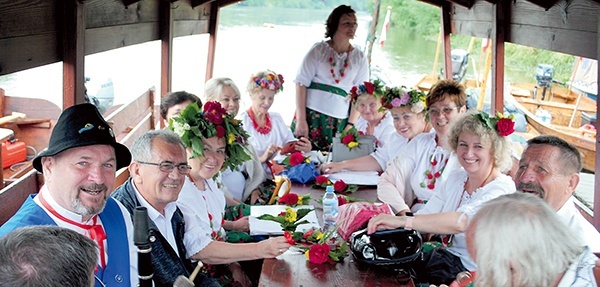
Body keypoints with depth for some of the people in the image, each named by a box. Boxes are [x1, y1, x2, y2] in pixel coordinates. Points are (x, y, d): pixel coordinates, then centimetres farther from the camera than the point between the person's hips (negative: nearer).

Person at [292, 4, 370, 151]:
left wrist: (350, 126, -4)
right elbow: (301, 83, -3)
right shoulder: (319, 50, 0)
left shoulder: (359, 58, 6)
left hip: (339, 122, 1)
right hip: (311, 116, -1)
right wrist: (301, 120, -10)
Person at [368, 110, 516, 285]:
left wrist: (402, 220, -38)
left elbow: (461, 222, -32)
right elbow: (426, 215, 0)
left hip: (473, 270, -6)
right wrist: (392, 222, -20)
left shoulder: (502, 189, -16)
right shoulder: (455, 178, 7)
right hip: (449, 255, 6)